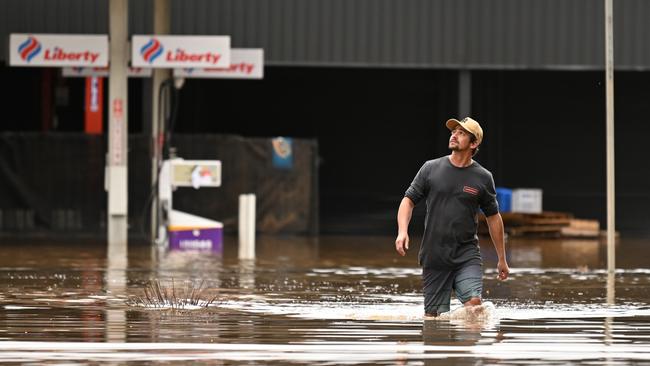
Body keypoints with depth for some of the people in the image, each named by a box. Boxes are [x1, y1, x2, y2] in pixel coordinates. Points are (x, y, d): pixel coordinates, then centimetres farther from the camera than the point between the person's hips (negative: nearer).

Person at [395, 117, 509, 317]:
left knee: (474, 303, -20)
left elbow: (493, 218, 12)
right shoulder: (431, 169, 4)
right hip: (434, 255, 1)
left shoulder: (483, 178, 4)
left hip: (467, 255, 0)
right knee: (434, 317, 1)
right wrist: (402, 231, -13)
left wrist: (502, 259, 16)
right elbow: (408, 201, 6)